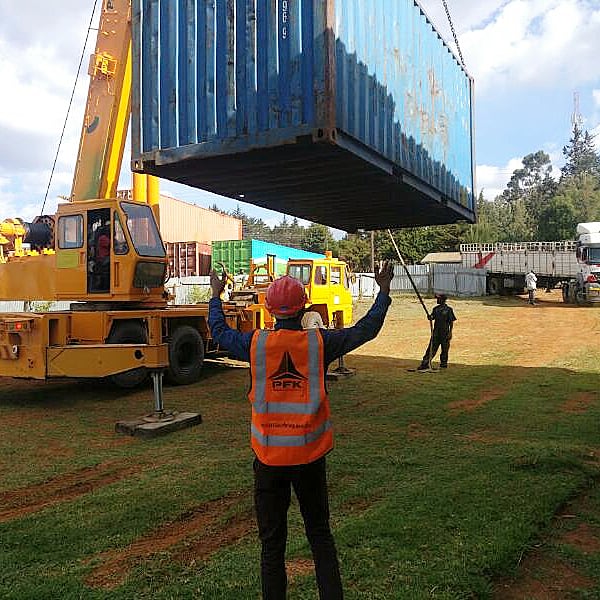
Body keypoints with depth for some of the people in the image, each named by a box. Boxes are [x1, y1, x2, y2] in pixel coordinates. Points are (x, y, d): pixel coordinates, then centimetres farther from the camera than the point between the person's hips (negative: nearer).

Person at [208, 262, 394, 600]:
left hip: (269, 457, 0)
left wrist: (216, 295, 27)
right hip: (310, 455, 0)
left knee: (272, 541, 13)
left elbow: (219, 332, 11)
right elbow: (367, 329, 3)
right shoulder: (320, 342, -9)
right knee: (320, 535, 17)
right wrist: (384, 291, 15)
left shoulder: (256, 343, -8)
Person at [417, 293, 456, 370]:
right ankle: (425, 363, 0)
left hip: (445, 333, -4)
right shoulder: (435, 309, 11)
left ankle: (443, 364, 15)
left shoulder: (448, 309, -4)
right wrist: (430, 317, -10)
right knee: (432, 348, 2)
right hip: (436, 332, 4)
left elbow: (451, 322, -5)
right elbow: (432, 317, 14)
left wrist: (450, 332, -11)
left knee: (445, 349, 3)